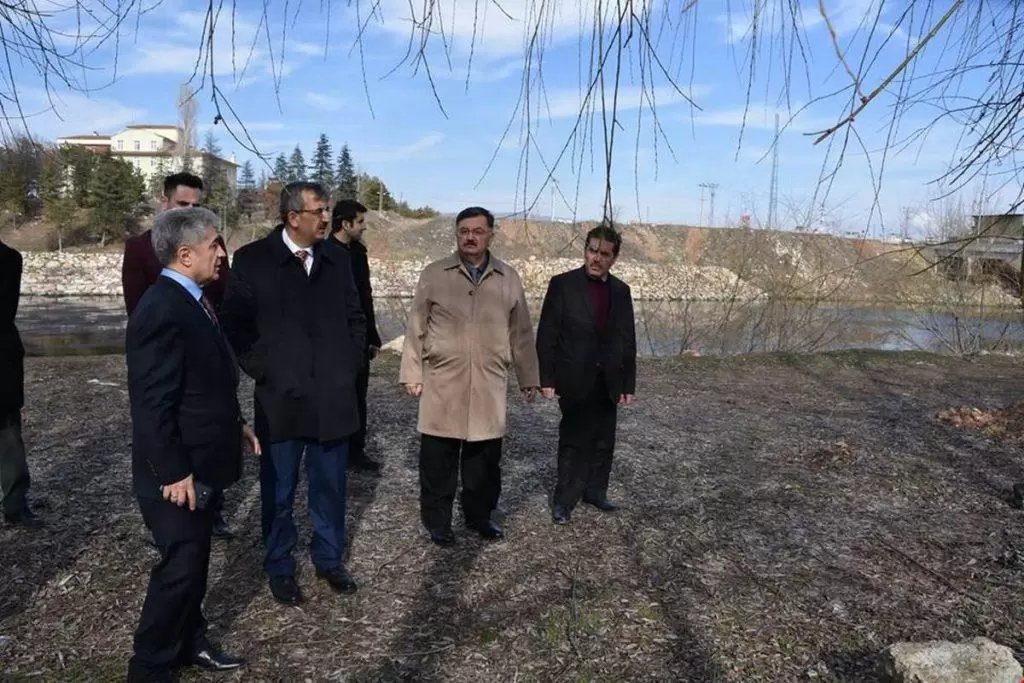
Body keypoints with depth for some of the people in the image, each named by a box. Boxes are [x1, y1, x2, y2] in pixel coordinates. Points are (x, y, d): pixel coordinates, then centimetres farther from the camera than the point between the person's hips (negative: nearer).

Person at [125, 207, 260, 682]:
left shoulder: (190, 300, 7)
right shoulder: (162, 311, -24)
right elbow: (151, 405, -25)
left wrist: (235, 423, 15)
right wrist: (174, 473, -22)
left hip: (200, 463, 9)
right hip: (178, 473, -9)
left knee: (194, 559, 21)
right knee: (180, 565, 3)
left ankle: (189, 642, 38)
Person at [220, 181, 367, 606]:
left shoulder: (337, 257, 5)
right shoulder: (253, 260, -5)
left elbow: (355, 318, 12)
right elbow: (235, 325, -2)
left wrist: (349, 367, 4)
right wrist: (263, 371, -7)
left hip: (334, 397, 3)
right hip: (280, 399, -2)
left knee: (331, 487, 14)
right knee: (279, 491, 12)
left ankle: (329, 559, 33)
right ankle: (279, 567, 31)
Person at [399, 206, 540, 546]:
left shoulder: (509, 278, 4)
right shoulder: (434, 275, 0)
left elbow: (521, 333, 9)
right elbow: (416, 328, 3)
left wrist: (528, 378, 10)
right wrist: (412, 374, 0)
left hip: (489, 385, 2)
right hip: (442, 384, -1)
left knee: (485, 457, 10)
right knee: (438, 458, 6)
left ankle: (479, 514, 30)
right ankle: (437, 519, 24)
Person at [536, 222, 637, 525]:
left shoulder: (621, 290, 5)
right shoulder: (562, 284, -7)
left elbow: (627, 340, 8)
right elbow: (546, 335, -8)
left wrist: (628, 383, 6)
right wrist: (546, 379, -12)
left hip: (608, 382, 5)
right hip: (575, 381, -4)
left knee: (603, 443, 13)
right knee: (573, 443, 3)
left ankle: (595, 491, 31)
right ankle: (564, 500, 17)